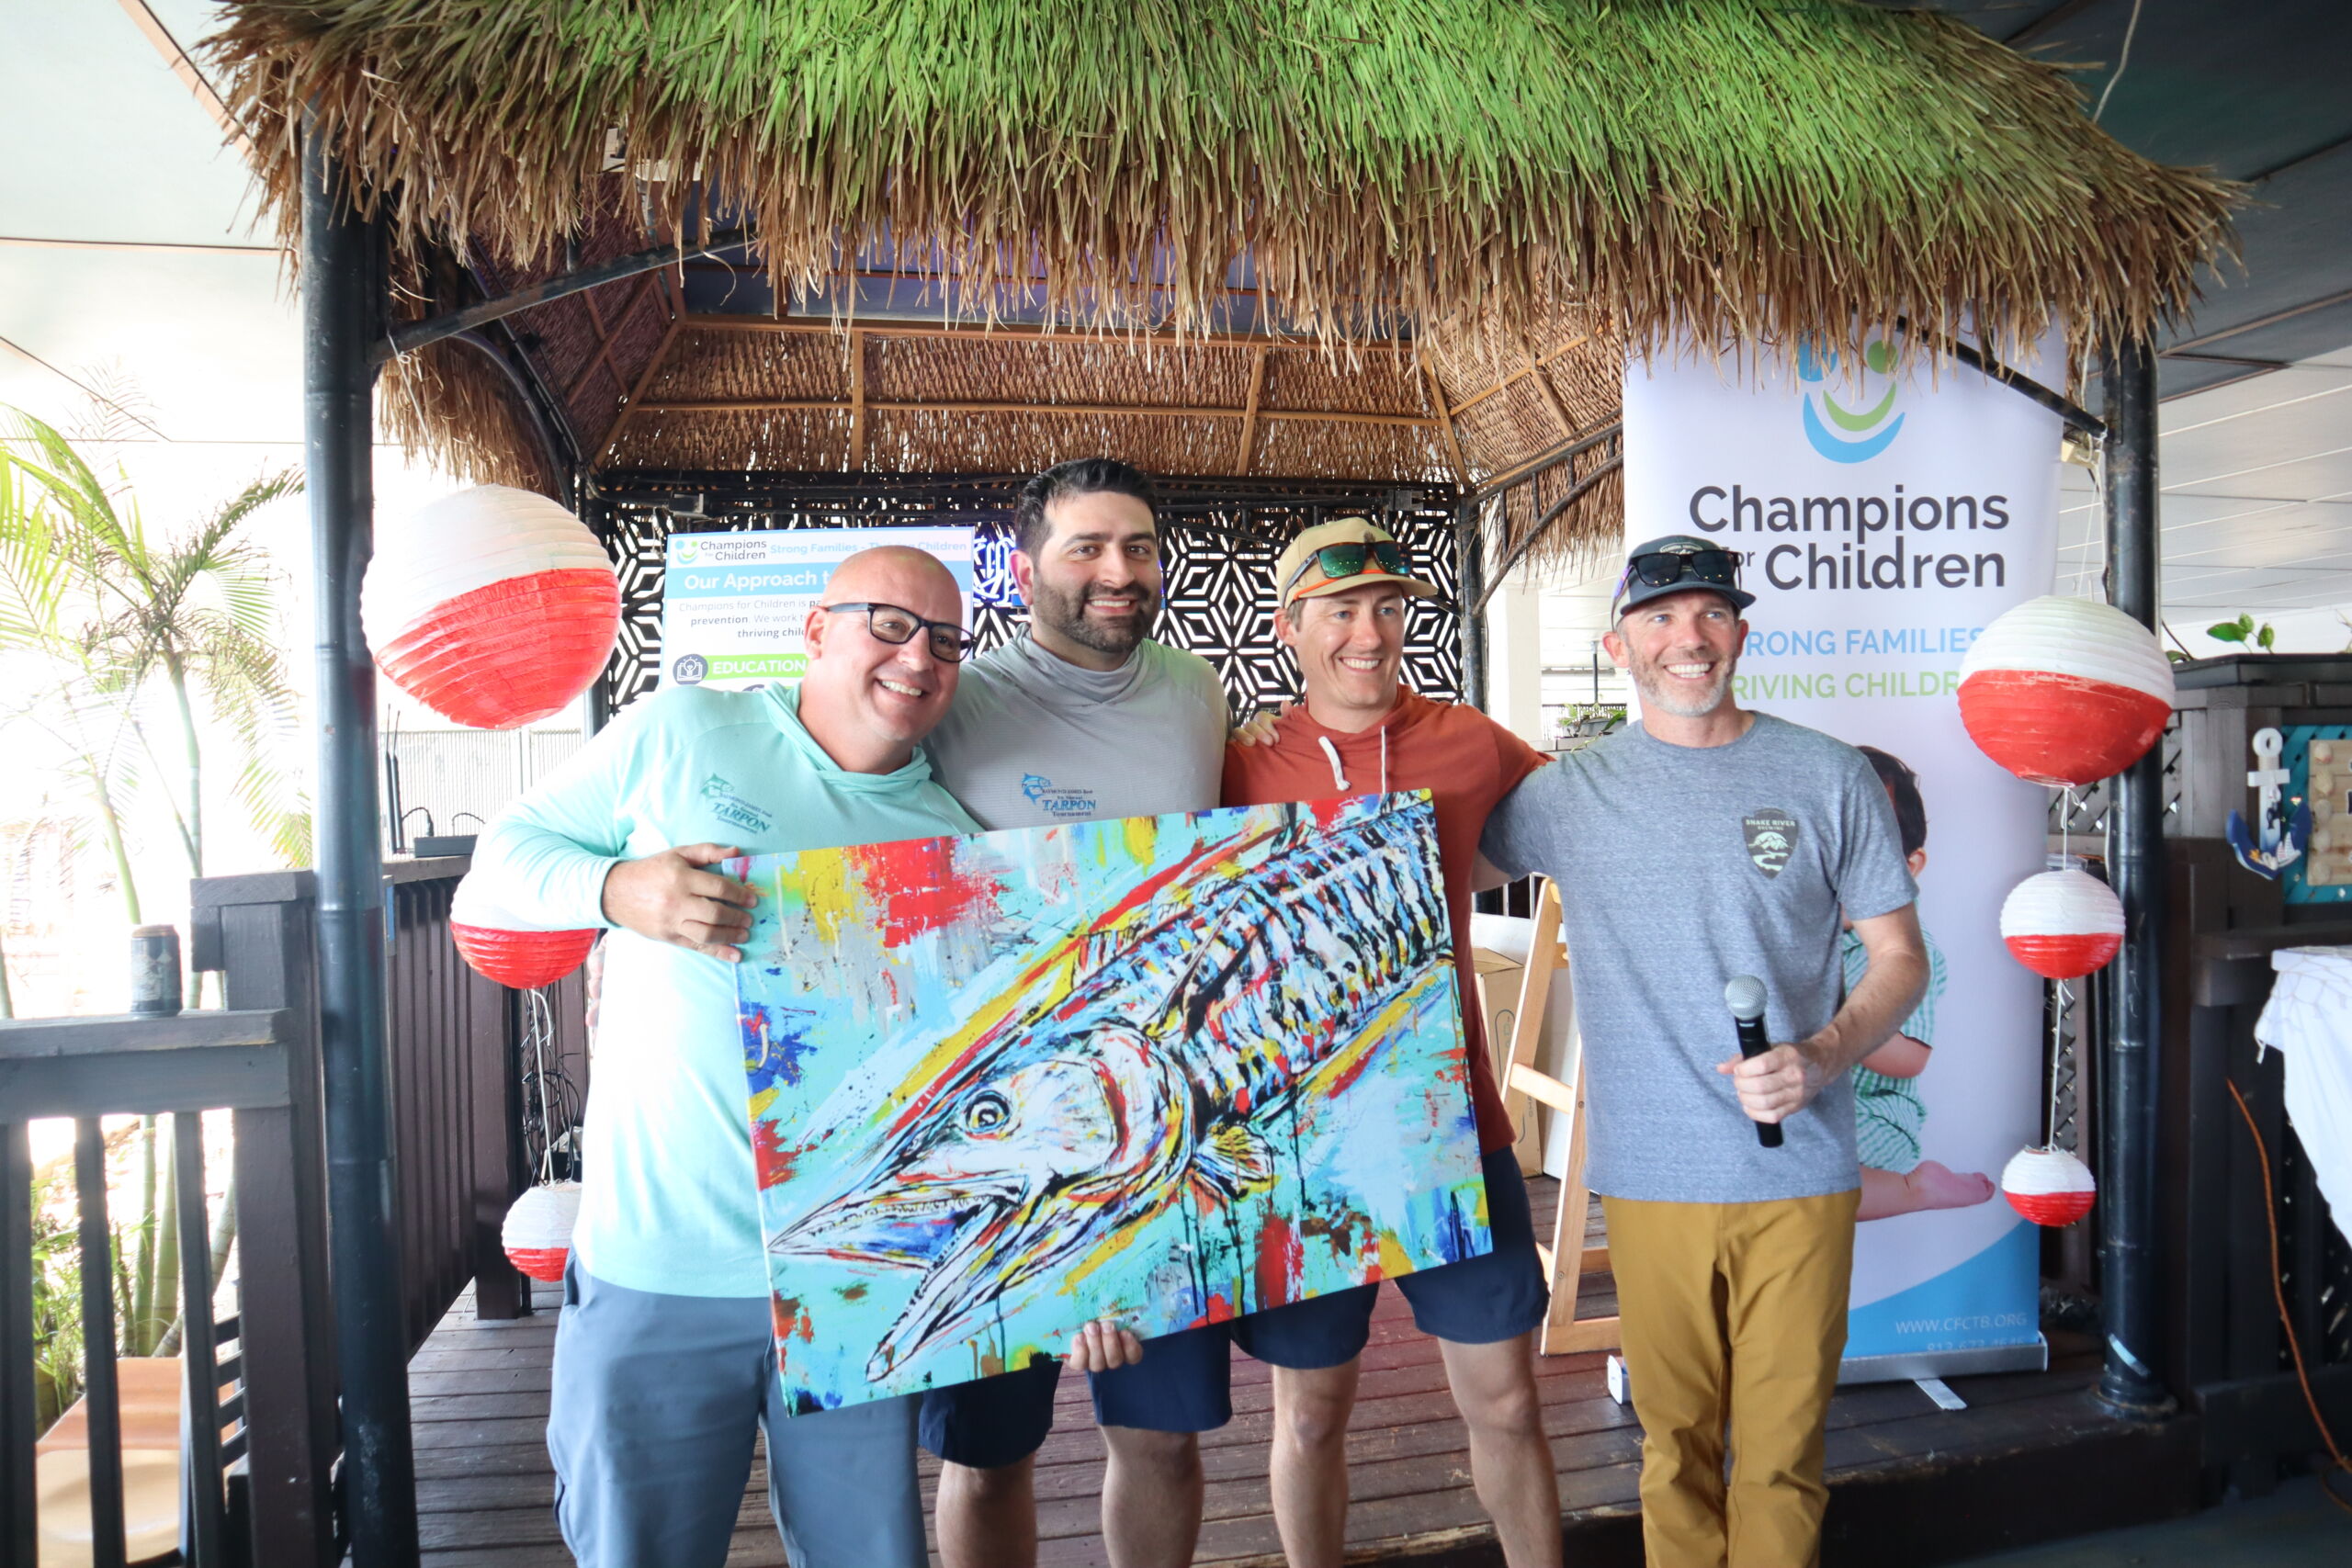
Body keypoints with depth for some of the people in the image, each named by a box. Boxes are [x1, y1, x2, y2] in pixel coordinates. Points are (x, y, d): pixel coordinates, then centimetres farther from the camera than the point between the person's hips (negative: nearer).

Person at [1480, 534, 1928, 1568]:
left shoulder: (1831, 779, 1)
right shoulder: (1568, 794, 2)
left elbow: (1899, 958, 4)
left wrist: (1823, 1057, -12)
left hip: (1798, 1171, 0)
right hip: (1648, 1174, 1)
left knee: (1781, 1452, 9)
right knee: (1676, 1445, 13)